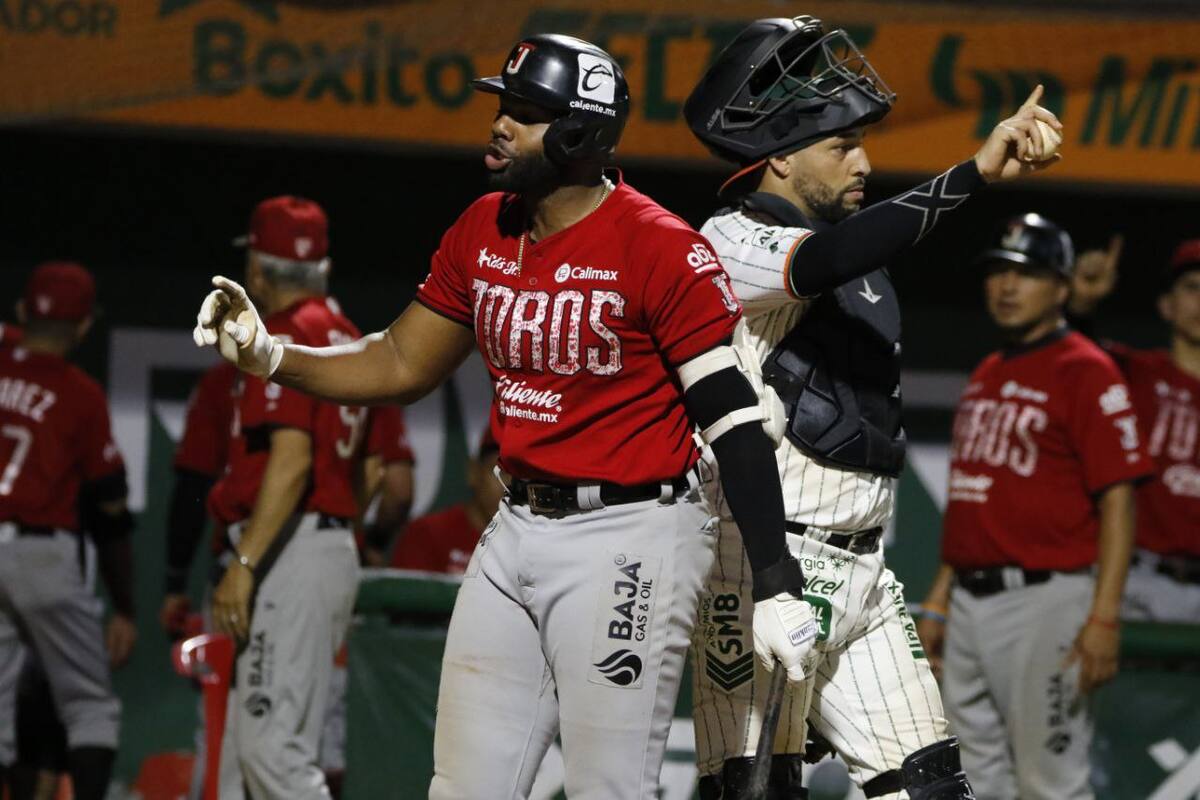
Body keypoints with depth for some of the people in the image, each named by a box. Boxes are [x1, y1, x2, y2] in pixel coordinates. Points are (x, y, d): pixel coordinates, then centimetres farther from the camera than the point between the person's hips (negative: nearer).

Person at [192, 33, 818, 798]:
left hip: (627, 541, -7)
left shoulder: (660, 250, -15)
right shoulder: (482, 233, 6)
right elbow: (403, 365, 16)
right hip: (516, 534, 7)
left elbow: (736, 419, -16)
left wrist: (777, 587, -21)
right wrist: (267, 354, 0)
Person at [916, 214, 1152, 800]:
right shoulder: (985, 376, 18)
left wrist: (1104, 619, -21)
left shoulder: (1086, 371, -8)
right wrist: (938, 601, 19)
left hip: (1044, 598, -8)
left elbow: (1117, 499, -14)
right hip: (971, 599, 8)